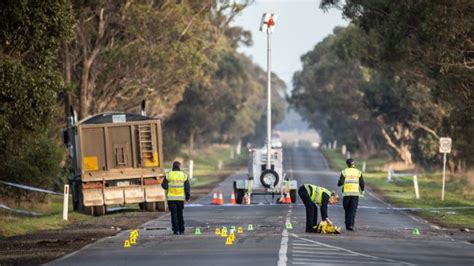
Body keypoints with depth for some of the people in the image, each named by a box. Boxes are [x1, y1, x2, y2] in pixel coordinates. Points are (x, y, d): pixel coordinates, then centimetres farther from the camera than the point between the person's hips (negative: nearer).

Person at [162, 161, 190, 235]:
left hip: (171, 198, -1)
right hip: (181, 198, 1)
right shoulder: (184, 175, 0)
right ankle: (181, 230, 11)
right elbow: (187, 187, 0)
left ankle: (176, 230, -4)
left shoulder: (168, 175, -3)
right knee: (180, 214, 11)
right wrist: (188, 197, 9)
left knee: (174, 214, 2)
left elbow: (164, 186, -6)